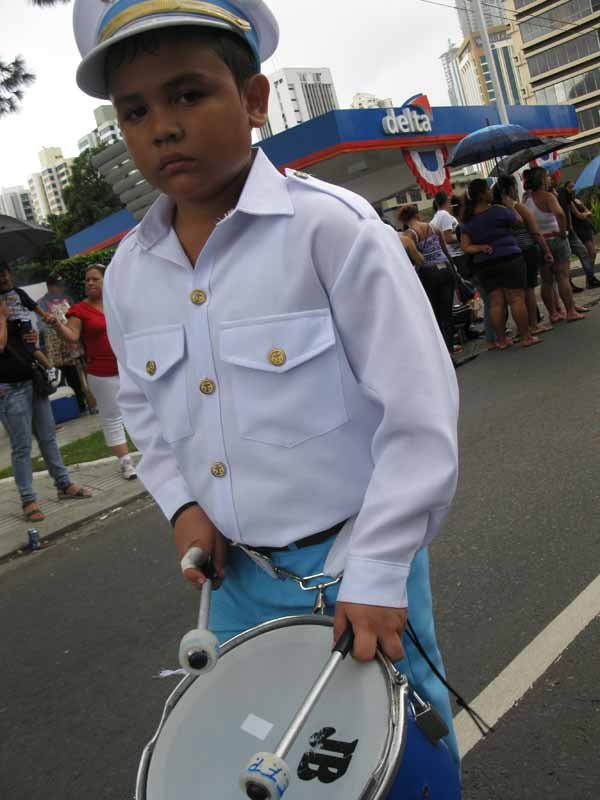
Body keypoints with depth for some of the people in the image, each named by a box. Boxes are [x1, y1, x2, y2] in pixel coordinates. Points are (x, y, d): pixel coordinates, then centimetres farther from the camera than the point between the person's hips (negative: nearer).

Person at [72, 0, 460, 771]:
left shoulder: (331, 227, -18)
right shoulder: (127, 272, 0)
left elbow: (420, 412, -17)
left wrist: (377, 573, -17)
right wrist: (181, 502, 0)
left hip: (359, 560, -4)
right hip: (237, 576, 5)